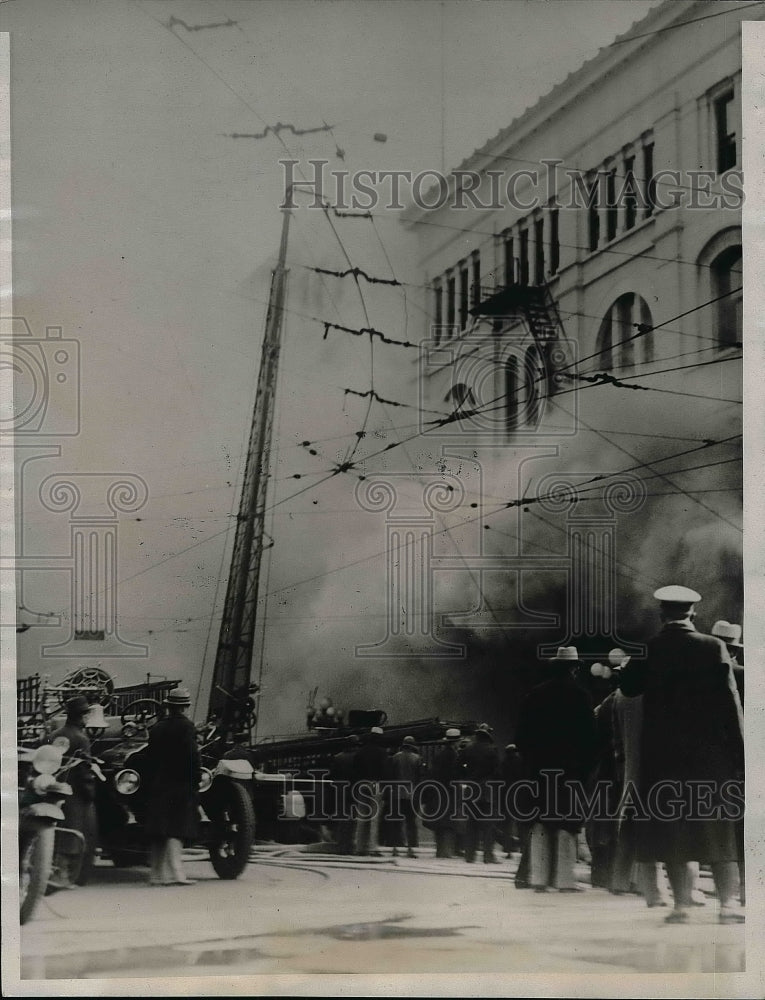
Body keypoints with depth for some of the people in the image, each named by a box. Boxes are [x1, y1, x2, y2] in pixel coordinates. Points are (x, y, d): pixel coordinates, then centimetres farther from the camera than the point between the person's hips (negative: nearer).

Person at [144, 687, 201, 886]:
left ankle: (157, 874, 12)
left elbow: (150, 758, 12)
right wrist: (196, 780, -8)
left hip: (158, 787, 6)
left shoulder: (157, 728, 10)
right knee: (176, 830, -6)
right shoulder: (186, 726, -8)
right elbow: (192, 756, -14)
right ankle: (174, 873, -12)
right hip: (180, 785, -6)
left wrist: (151, 783, 15)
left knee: (159, 832, 9)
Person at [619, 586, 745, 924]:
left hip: (664, 753, 1)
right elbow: (730, 701, -5)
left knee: (674, 830, 5)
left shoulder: (648, 650, -2)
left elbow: (629, 687, 9)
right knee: (720, 829, 5)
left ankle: (682, 905, 3)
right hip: (711, 752, -1)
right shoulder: (713, 647, -5)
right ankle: (727, 904, 1)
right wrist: (739, 752, -2)